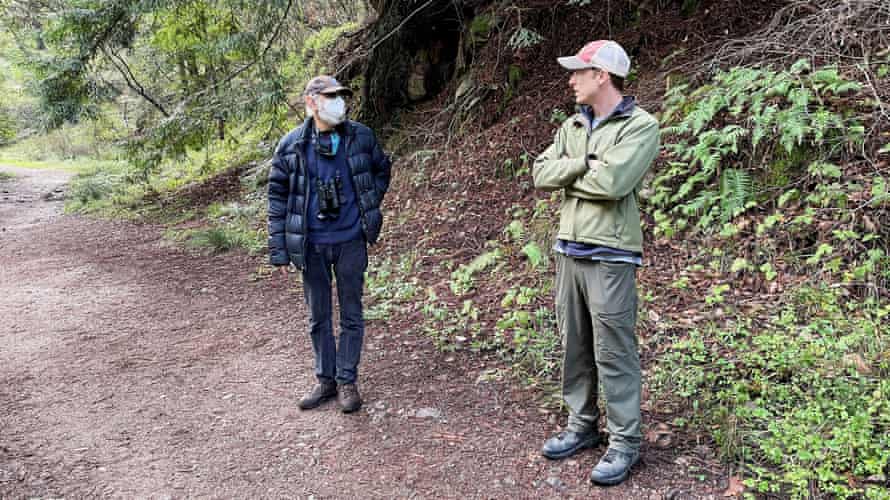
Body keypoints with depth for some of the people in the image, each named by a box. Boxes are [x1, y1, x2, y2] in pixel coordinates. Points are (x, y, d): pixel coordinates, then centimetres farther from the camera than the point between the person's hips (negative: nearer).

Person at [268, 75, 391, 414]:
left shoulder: (361, 137, -3)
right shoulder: (292, 145, -5)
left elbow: (382, 170, 16)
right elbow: (278, 197, 0)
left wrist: (368, 207, 5)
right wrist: (279, 251, -3)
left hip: (351, 242, 0)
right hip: (311, 246, 0)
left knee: (352, 314, 7)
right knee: (318, 317, 12)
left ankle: (347, 381, 21)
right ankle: (325, 380, 27)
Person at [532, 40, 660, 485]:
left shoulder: (641, 126, -9)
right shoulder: (572, 126, 13)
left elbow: (612, 182, -23)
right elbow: (541, 174, 2)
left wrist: (567, 176, -6)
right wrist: (583, 163, -12)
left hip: (610, 257, -7)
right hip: (568, 251, 7)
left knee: (614, 353, -1)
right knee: (575, 346, 13)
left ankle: (624, 443, 12)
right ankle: (582, 426, 27)